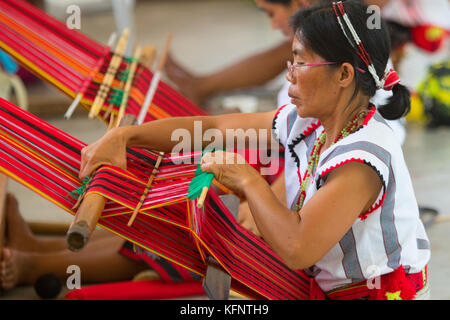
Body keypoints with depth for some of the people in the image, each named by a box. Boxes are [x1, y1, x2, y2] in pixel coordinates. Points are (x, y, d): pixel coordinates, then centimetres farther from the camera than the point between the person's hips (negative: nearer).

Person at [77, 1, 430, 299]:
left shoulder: (364, 156, -28)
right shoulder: (306, 123, 0)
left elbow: (296, 248, -36)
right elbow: (211, 127, 7)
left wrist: (248, 180, -21)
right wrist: (122, 135, 0)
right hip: (329, 288, 8)